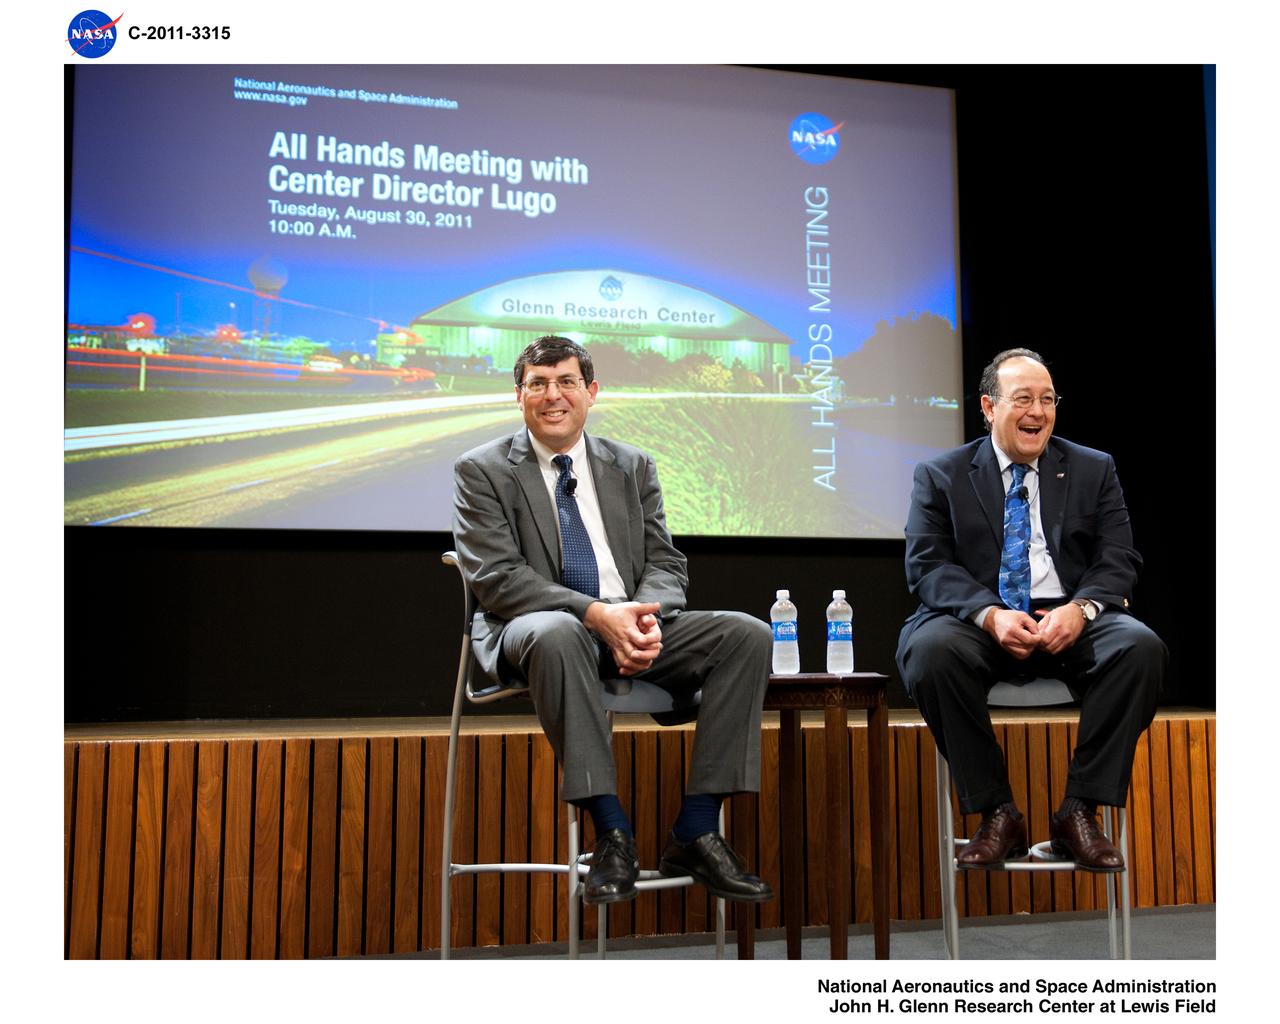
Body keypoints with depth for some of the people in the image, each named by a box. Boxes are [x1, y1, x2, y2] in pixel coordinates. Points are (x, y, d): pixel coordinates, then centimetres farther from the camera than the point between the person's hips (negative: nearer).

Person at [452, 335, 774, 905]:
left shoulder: (632, 467, 15)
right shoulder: (482, 471, 2)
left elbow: (664, 563, 9)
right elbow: (495, 578, -9)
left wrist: (648, 616, -16)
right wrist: (594, 614, -23)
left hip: (631, 626, 5)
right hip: (532, 633, -4)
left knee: (747, 634, -18)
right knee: (558, 633, -41)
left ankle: (696, 833, -17)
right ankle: (611, 834, -31)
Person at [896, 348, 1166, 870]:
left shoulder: (1093, 470, 15)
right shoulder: (940, 476, 10)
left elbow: (1119, 561, 6)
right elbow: (927, 566, -2)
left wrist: (1079, 609, -17)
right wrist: (991, 614, -21)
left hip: (1070, 624, 2)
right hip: (980, 622, -1)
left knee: (1141, 647, -29)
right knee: (928, 649, -34)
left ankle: (1078, 812, -17)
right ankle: (997, 813, -19)